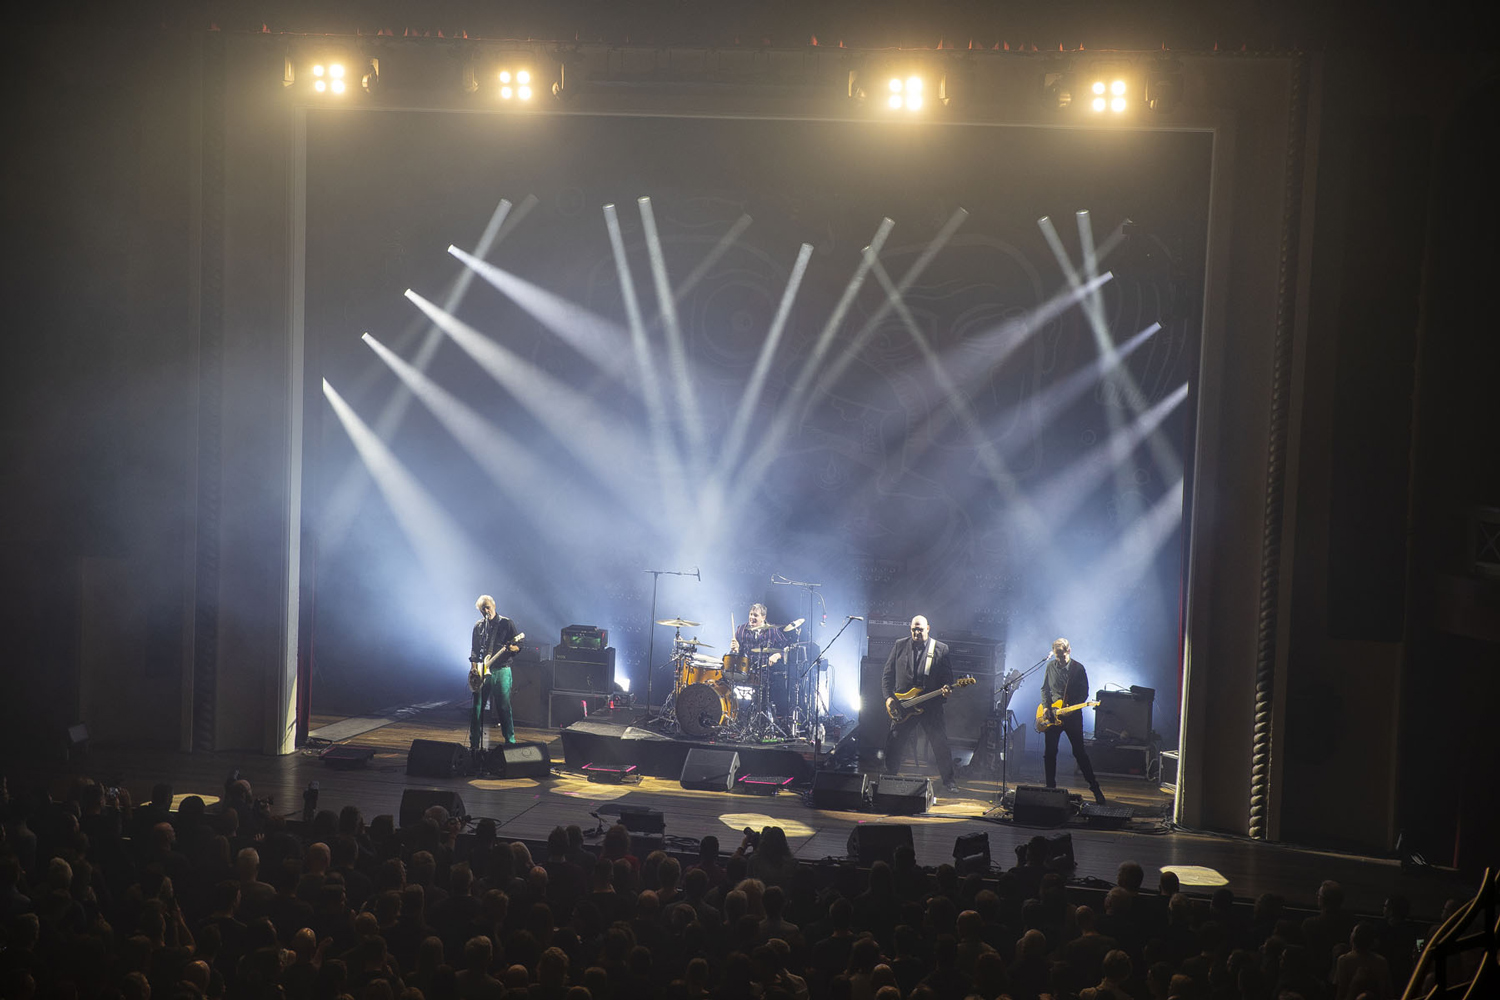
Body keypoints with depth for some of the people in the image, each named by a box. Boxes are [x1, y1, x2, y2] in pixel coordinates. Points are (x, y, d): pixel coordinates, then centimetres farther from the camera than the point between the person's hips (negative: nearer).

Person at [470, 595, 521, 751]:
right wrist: (474, 668, 4)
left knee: (504, 707, -6)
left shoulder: (506, 623, 1)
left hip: (501, 670, -4)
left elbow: (518, 647, 0)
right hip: (481, 672, 4)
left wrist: (512, 648, -22)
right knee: (477, 707, 3)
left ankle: (510, 742, 0)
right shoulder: (478, 626, 13)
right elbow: (474, 650, 17)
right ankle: (474, 743, 11)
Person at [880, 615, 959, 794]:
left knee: (941, 744, 0)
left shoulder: (941, 649, 3)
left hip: (931, 706, -1)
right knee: (893, 744, 2)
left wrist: (947, 688, -19)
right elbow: (887, 674, 7)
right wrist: (888, 697, -4)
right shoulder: (899, 646, 6)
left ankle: (948, 780, 15)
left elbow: (948, 676, 3)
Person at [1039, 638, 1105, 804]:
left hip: (1072, 716, -3)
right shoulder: (1051, 666, 5)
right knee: (1049, 753, 4)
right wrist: (1046, 707, -1)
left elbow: (1084, 693, -3)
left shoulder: (1078, 668, -5)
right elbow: (1045, 689, 13)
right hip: (1052, 715, 3)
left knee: (1080, 752, -3)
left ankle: (1094, 787, 5)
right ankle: (1050, 787, 16)